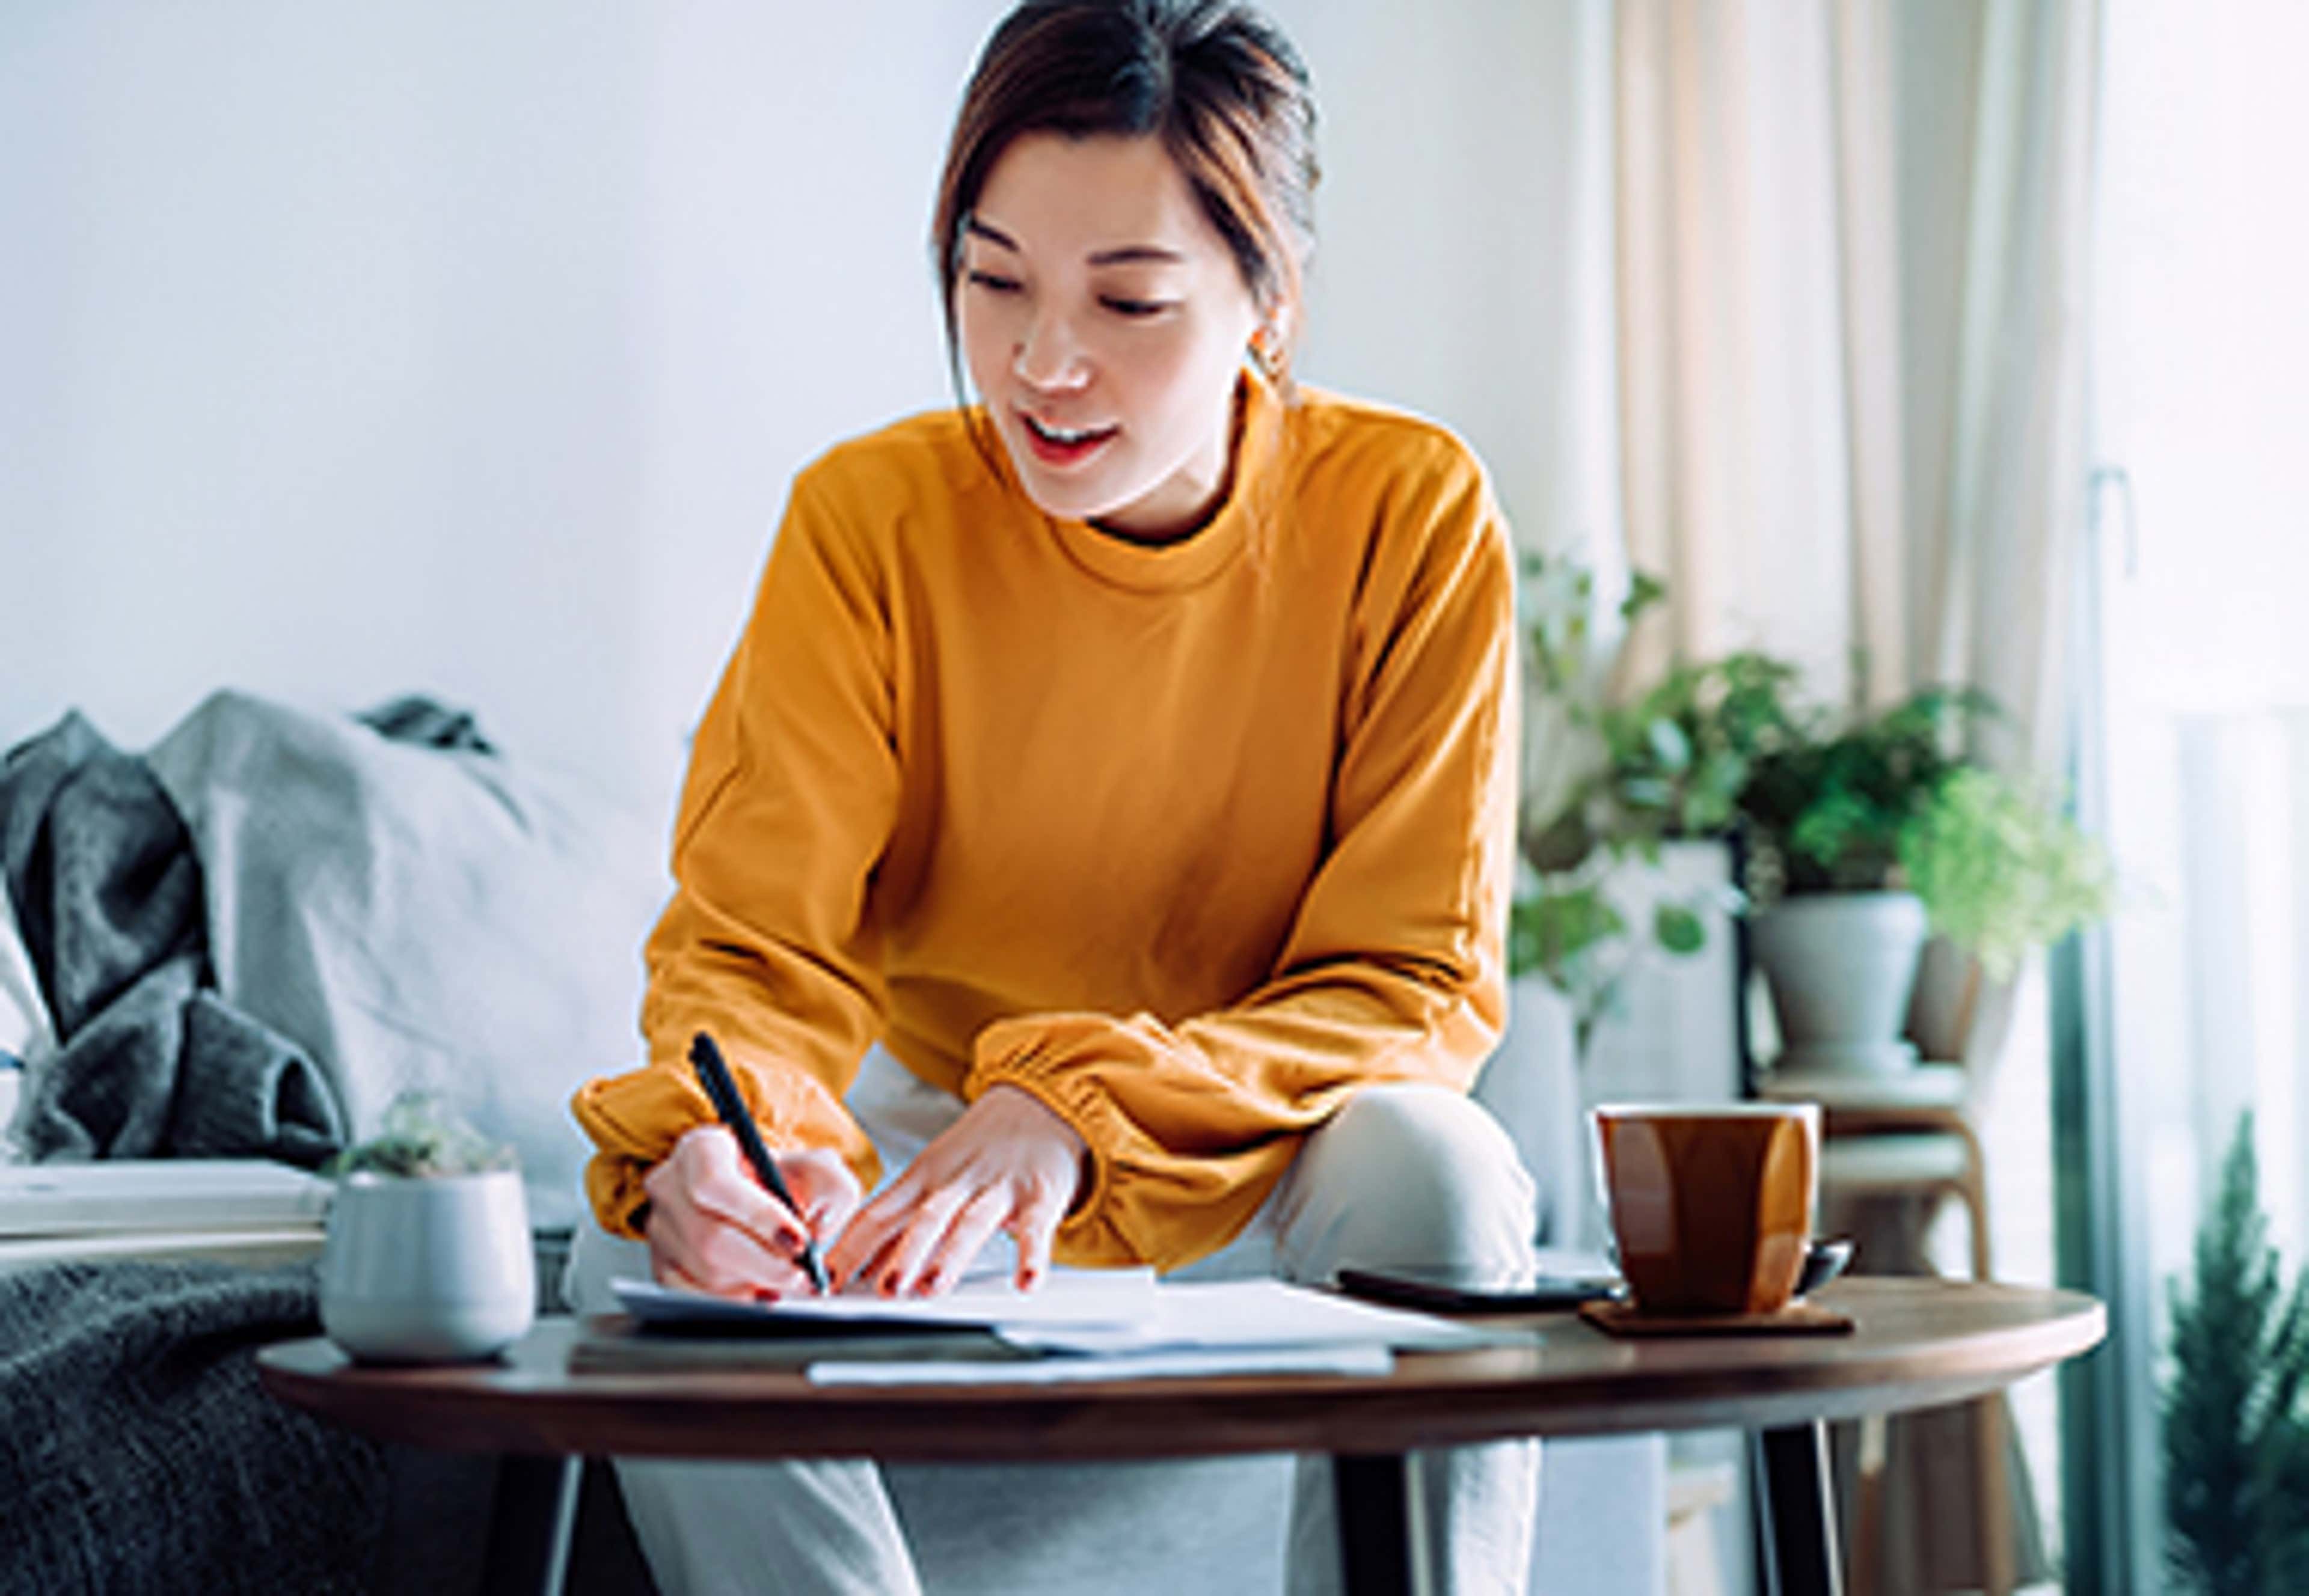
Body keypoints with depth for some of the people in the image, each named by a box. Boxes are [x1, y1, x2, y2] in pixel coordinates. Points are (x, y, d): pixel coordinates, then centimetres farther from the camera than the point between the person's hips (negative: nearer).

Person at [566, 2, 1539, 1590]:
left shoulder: (1414, 519, -14)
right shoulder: (871, 518, -11)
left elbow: (1418, 982, -15)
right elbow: (758, 945, -15)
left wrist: (1085, 1110, -32)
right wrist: (712, 1135, -39)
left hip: (1266, 1211, -1)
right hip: (930, 1156, 1)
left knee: (1425, 1157, -33)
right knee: (656, 1233, -27)